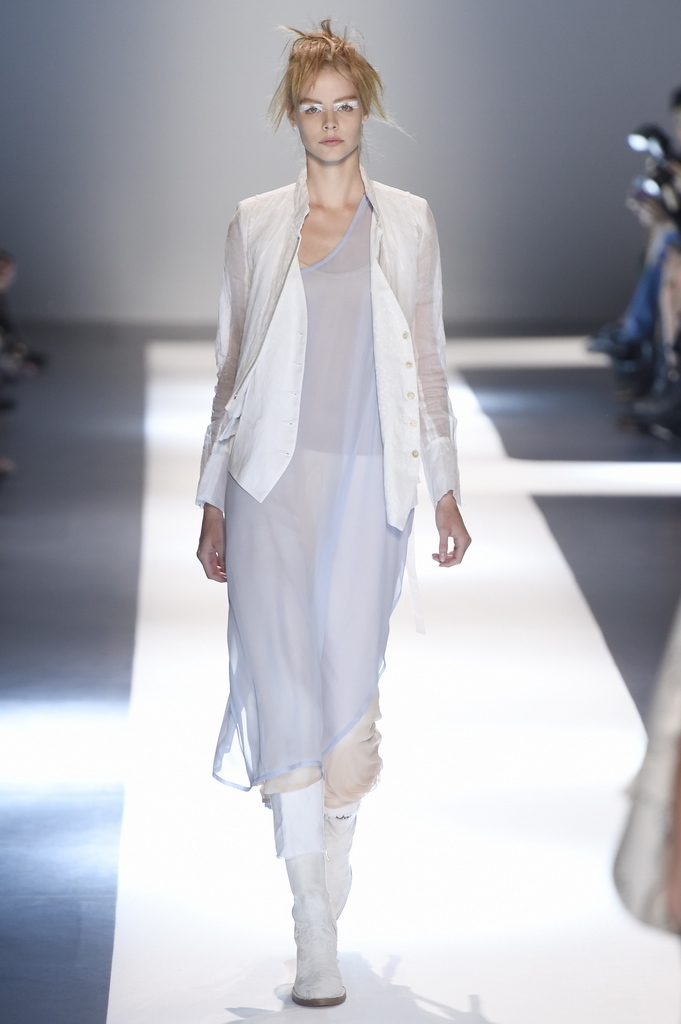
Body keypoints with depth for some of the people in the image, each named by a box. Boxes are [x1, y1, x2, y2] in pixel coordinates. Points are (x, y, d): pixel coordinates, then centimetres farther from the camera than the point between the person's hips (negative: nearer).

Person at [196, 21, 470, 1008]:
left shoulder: (409, 223, 8)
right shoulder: (255, 223, 7)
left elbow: (427, 360, 10)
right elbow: (232, 365, 10)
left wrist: (445, 488, 6)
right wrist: (214, 498, 8)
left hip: (369, 480, 1)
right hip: (275, 478, -1)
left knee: (349, 682, 3)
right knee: (286, 679, -11)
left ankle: (329, 874, 23)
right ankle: (315, 935, -11)